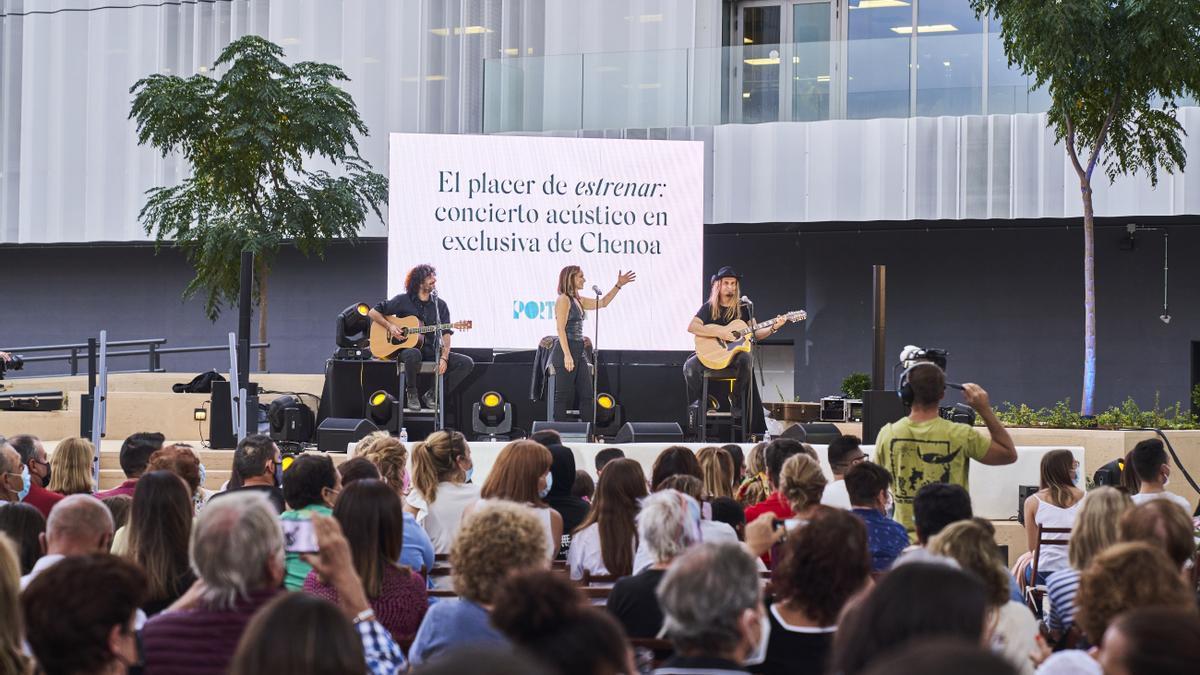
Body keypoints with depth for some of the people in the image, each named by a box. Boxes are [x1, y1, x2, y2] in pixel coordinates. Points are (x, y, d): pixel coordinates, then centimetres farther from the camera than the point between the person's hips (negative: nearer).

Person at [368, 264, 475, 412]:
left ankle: (433, 394, -5)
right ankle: (411, 393, -15)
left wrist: (444, 358, -14)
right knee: (413, 354, -42)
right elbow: (373, 312, 5)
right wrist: (389, 327, -11)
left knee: (467, 363, -16)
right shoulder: (403, 301, 2)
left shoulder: (440, 305, 9)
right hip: (407, 349, -4)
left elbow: (445, 333, 1)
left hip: (432, 352, 4)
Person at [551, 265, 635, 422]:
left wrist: (618, 285, 16)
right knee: (564, 396, -5)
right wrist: (567, 355, -22)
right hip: (566, 350, -9)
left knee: (586, 395, 6)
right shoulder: (564, 299, -10)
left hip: (579, 351, 9)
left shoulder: (579, 300, 15)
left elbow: (602, 303, 23)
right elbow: (560, 329, -16)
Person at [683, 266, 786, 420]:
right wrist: (719, 333, -21)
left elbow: (755, 334, 6)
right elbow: (691, 327, -12)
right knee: (690, 366, -28)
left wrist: (773, 328, -13)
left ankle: (736, 400, -16)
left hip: (735, 353, 0)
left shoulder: (743, 308, 7)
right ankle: (698, 402, -1)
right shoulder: (708, 308, 3)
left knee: (745, 359, -35)